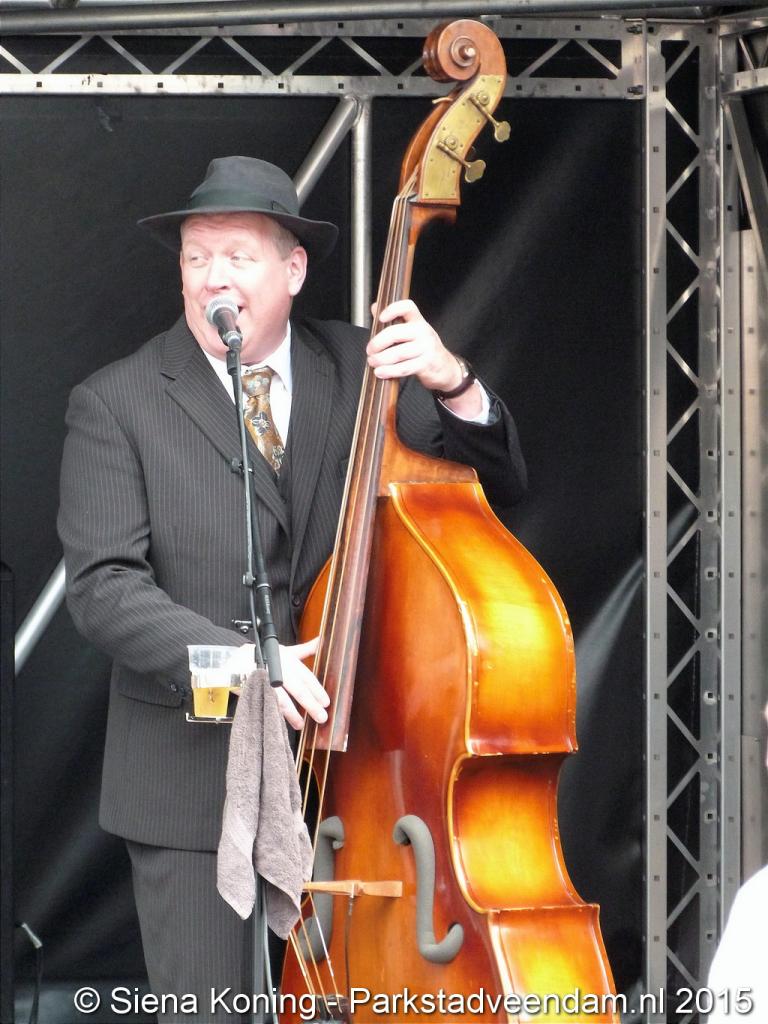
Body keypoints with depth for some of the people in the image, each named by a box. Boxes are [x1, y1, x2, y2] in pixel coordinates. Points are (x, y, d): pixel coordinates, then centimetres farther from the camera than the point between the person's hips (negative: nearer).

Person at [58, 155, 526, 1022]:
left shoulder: (358, 370, 4)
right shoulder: (115, 405, -4)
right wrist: (236, 660, -25)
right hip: (191, 780, -2)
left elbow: (497, 484, 3)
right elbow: (101, 586, -11)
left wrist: (453, 388, -17)